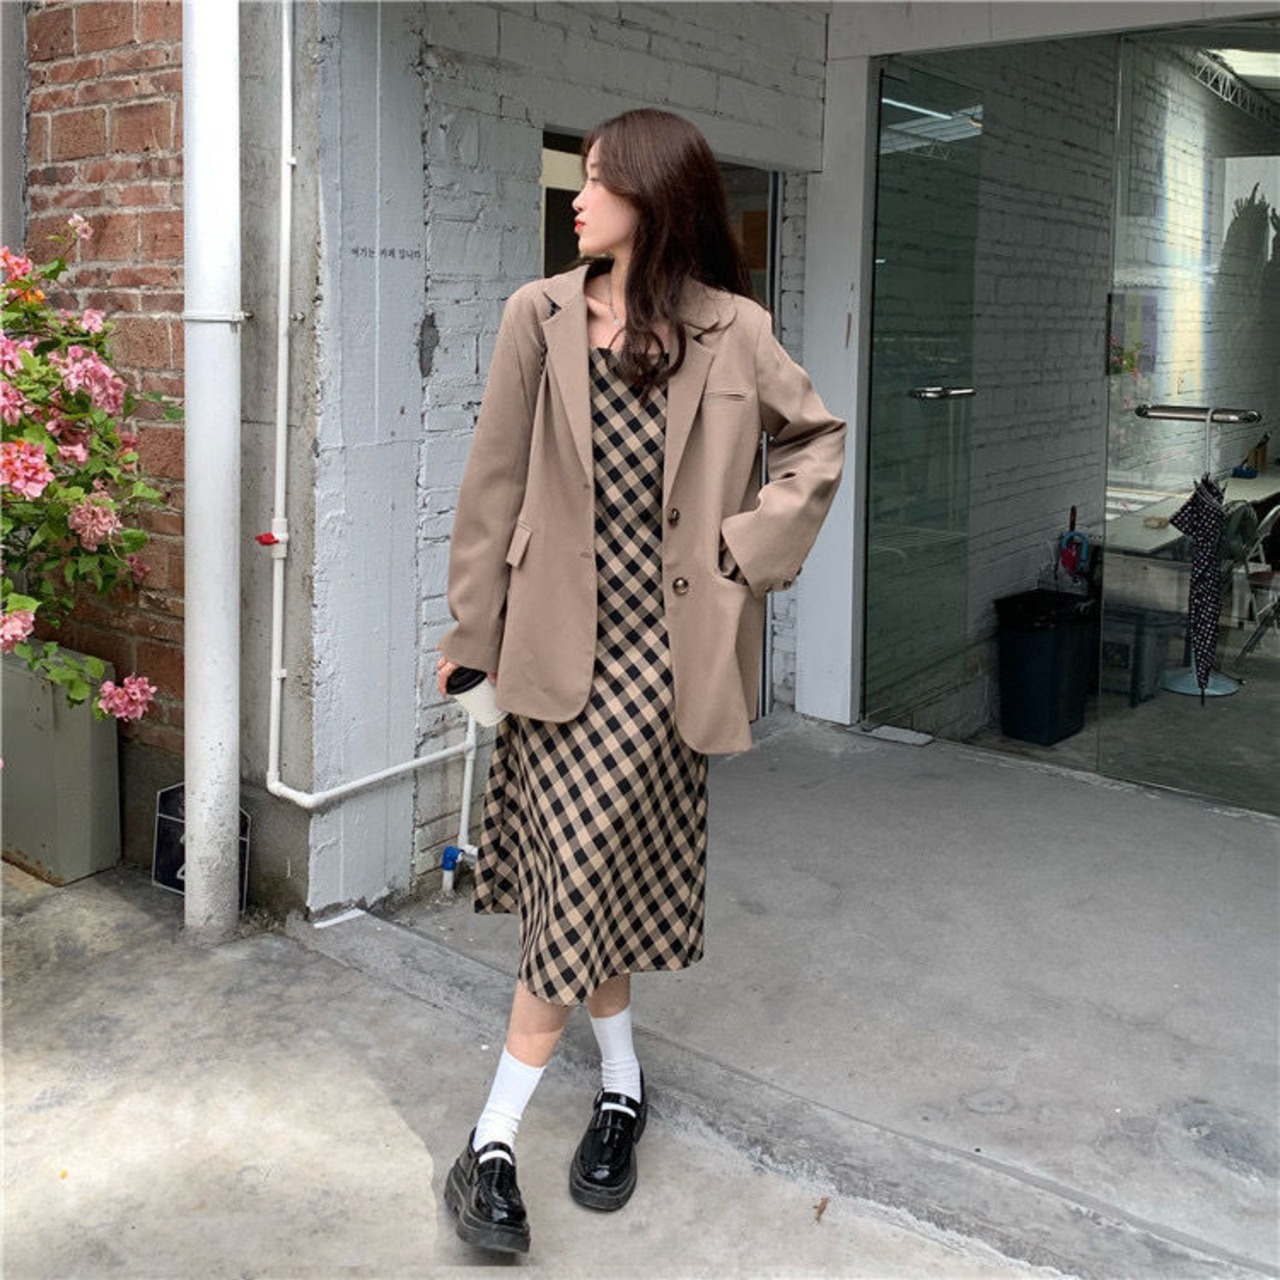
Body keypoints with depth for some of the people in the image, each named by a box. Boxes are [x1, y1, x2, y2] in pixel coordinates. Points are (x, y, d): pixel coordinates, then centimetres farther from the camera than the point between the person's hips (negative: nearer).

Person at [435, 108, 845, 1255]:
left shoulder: (734, 331, -1)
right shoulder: (540, 316, 3)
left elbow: (818, 442, 12)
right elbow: (496, 476, 5)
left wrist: (752, 546, -1)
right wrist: (474, 623, 7)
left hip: (665, 642, -2)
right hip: (562, 634, 2)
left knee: (586, 870, -4)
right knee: (586, 871, 6)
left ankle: (494, 1145, 7)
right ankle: (621, 1083, 31)